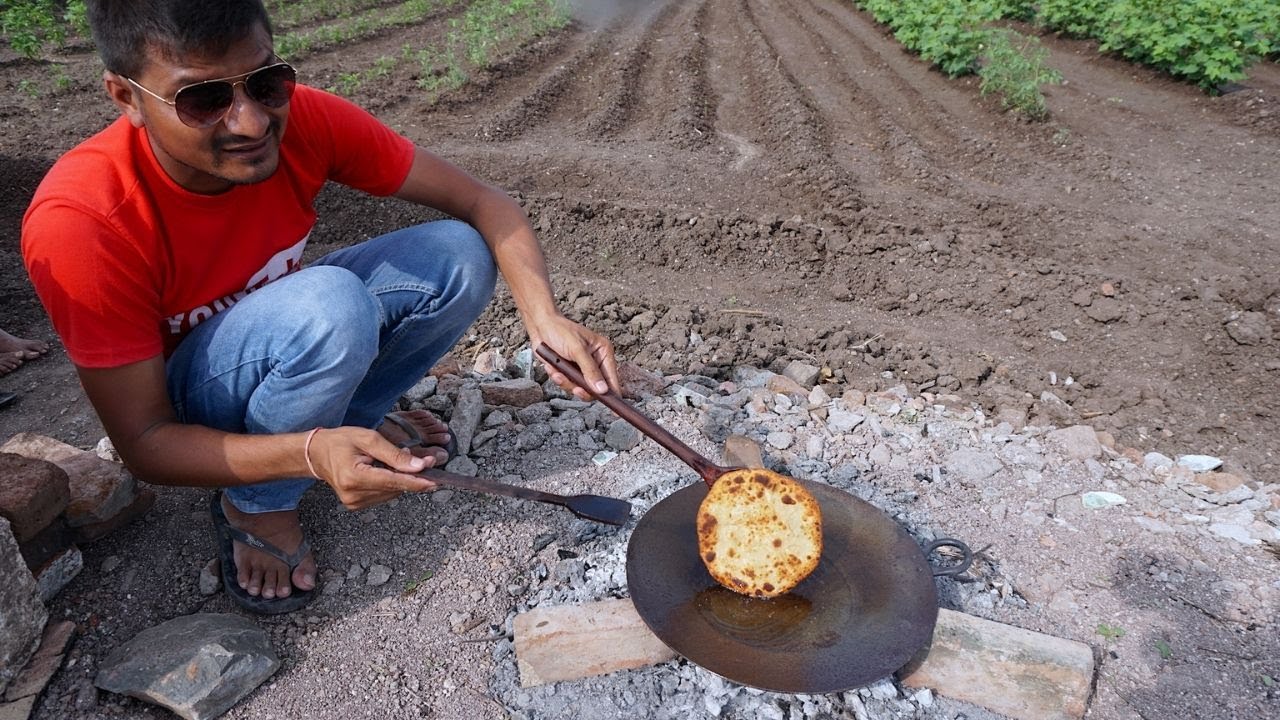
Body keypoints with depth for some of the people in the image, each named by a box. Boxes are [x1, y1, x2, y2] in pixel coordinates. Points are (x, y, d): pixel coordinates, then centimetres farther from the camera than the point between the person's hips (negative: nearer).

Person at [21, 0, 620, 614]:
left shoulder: (303, 120, -23)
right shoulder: (81, 221, -32)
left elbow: (480, 202, -18)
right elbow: (144, 444, -27)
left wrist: (545, 315, -36)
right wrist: (311, 454, -44)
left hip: (284, 342, 4)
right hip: (186, 409, -4)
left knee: (460, 256, -18)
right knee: (329, 305, -36)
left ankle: (346, 420, 2)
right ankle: (256, 506, -9)